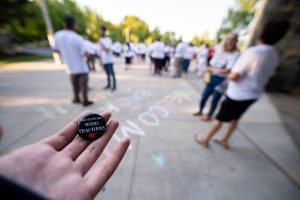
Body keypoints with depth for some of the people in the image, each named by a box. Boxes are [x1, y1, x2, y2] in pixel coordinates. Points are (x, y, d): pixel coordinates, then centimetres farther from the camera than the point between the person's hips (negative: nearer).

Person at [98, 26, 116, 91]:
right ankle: (108, 84, 20)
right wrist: (100, 60, 13)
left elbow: (107, 50, -15)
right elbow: (101, 51, 16)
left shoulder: (109, 40, -5)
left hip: (109, 60, -6)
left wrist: (102, 44, -9)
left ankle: (114, 86, 3)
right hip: (104, 61, 6)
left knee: (112, 73, -3)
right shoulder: (101, 40, 15)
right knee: (107, 73, 12)